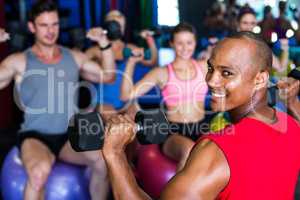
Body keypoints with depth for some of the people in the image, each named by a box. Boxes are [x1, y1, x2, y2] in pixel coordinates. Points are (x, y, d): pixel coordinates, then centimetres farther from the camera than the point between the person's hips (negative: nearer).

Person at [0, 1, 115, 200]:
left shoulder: (74, 57, 13)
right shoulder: (19, 61, 1)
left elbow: (108, 76, 17)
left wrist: (105, 44, 5)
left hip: (69, 137, 4)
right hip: (35, 137, -3)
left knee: (104, 160, -26)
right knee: (40, 171, -38)